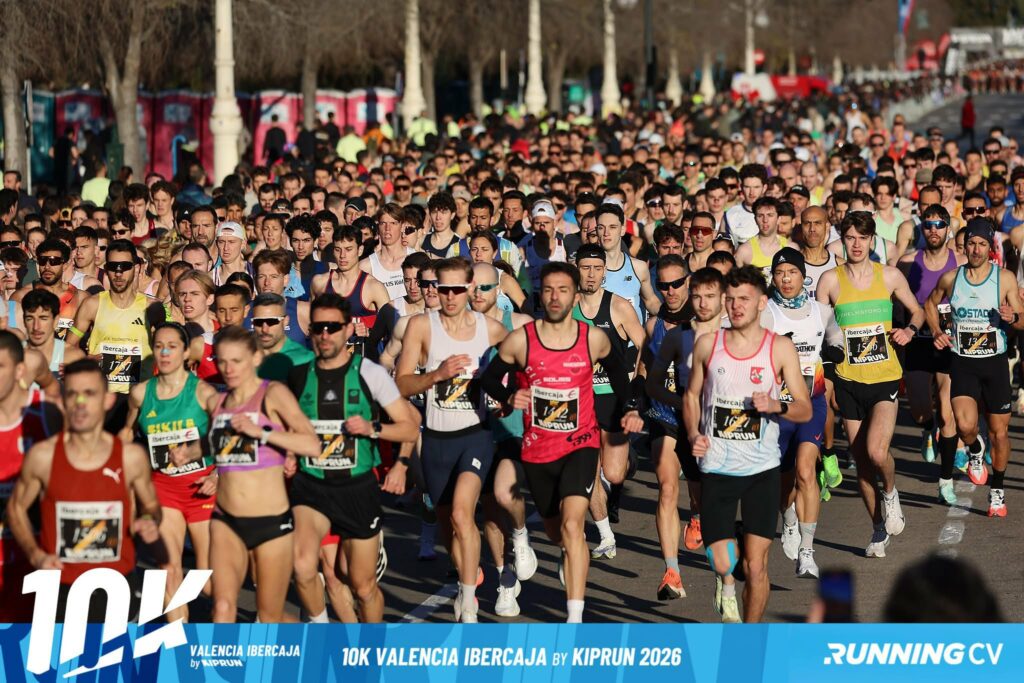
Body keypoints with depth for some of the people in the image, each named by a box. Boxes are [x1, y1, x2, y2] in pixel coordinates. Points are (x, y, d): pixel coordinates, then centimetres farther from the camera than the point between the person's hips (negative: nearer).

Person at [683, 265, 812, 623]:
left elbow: (805, 409, 1)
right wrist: (693, 435, -2)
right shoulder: (707, 344, 2)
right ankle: (725, 580, 32)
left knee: (756, 566, -3)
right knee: (721, 564, -6)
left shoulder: (780, 348, -2)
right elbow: (692, 395, 15)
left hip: (762, 469, -1)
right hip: (716, 468, 1)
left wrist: (776, 406, -19)